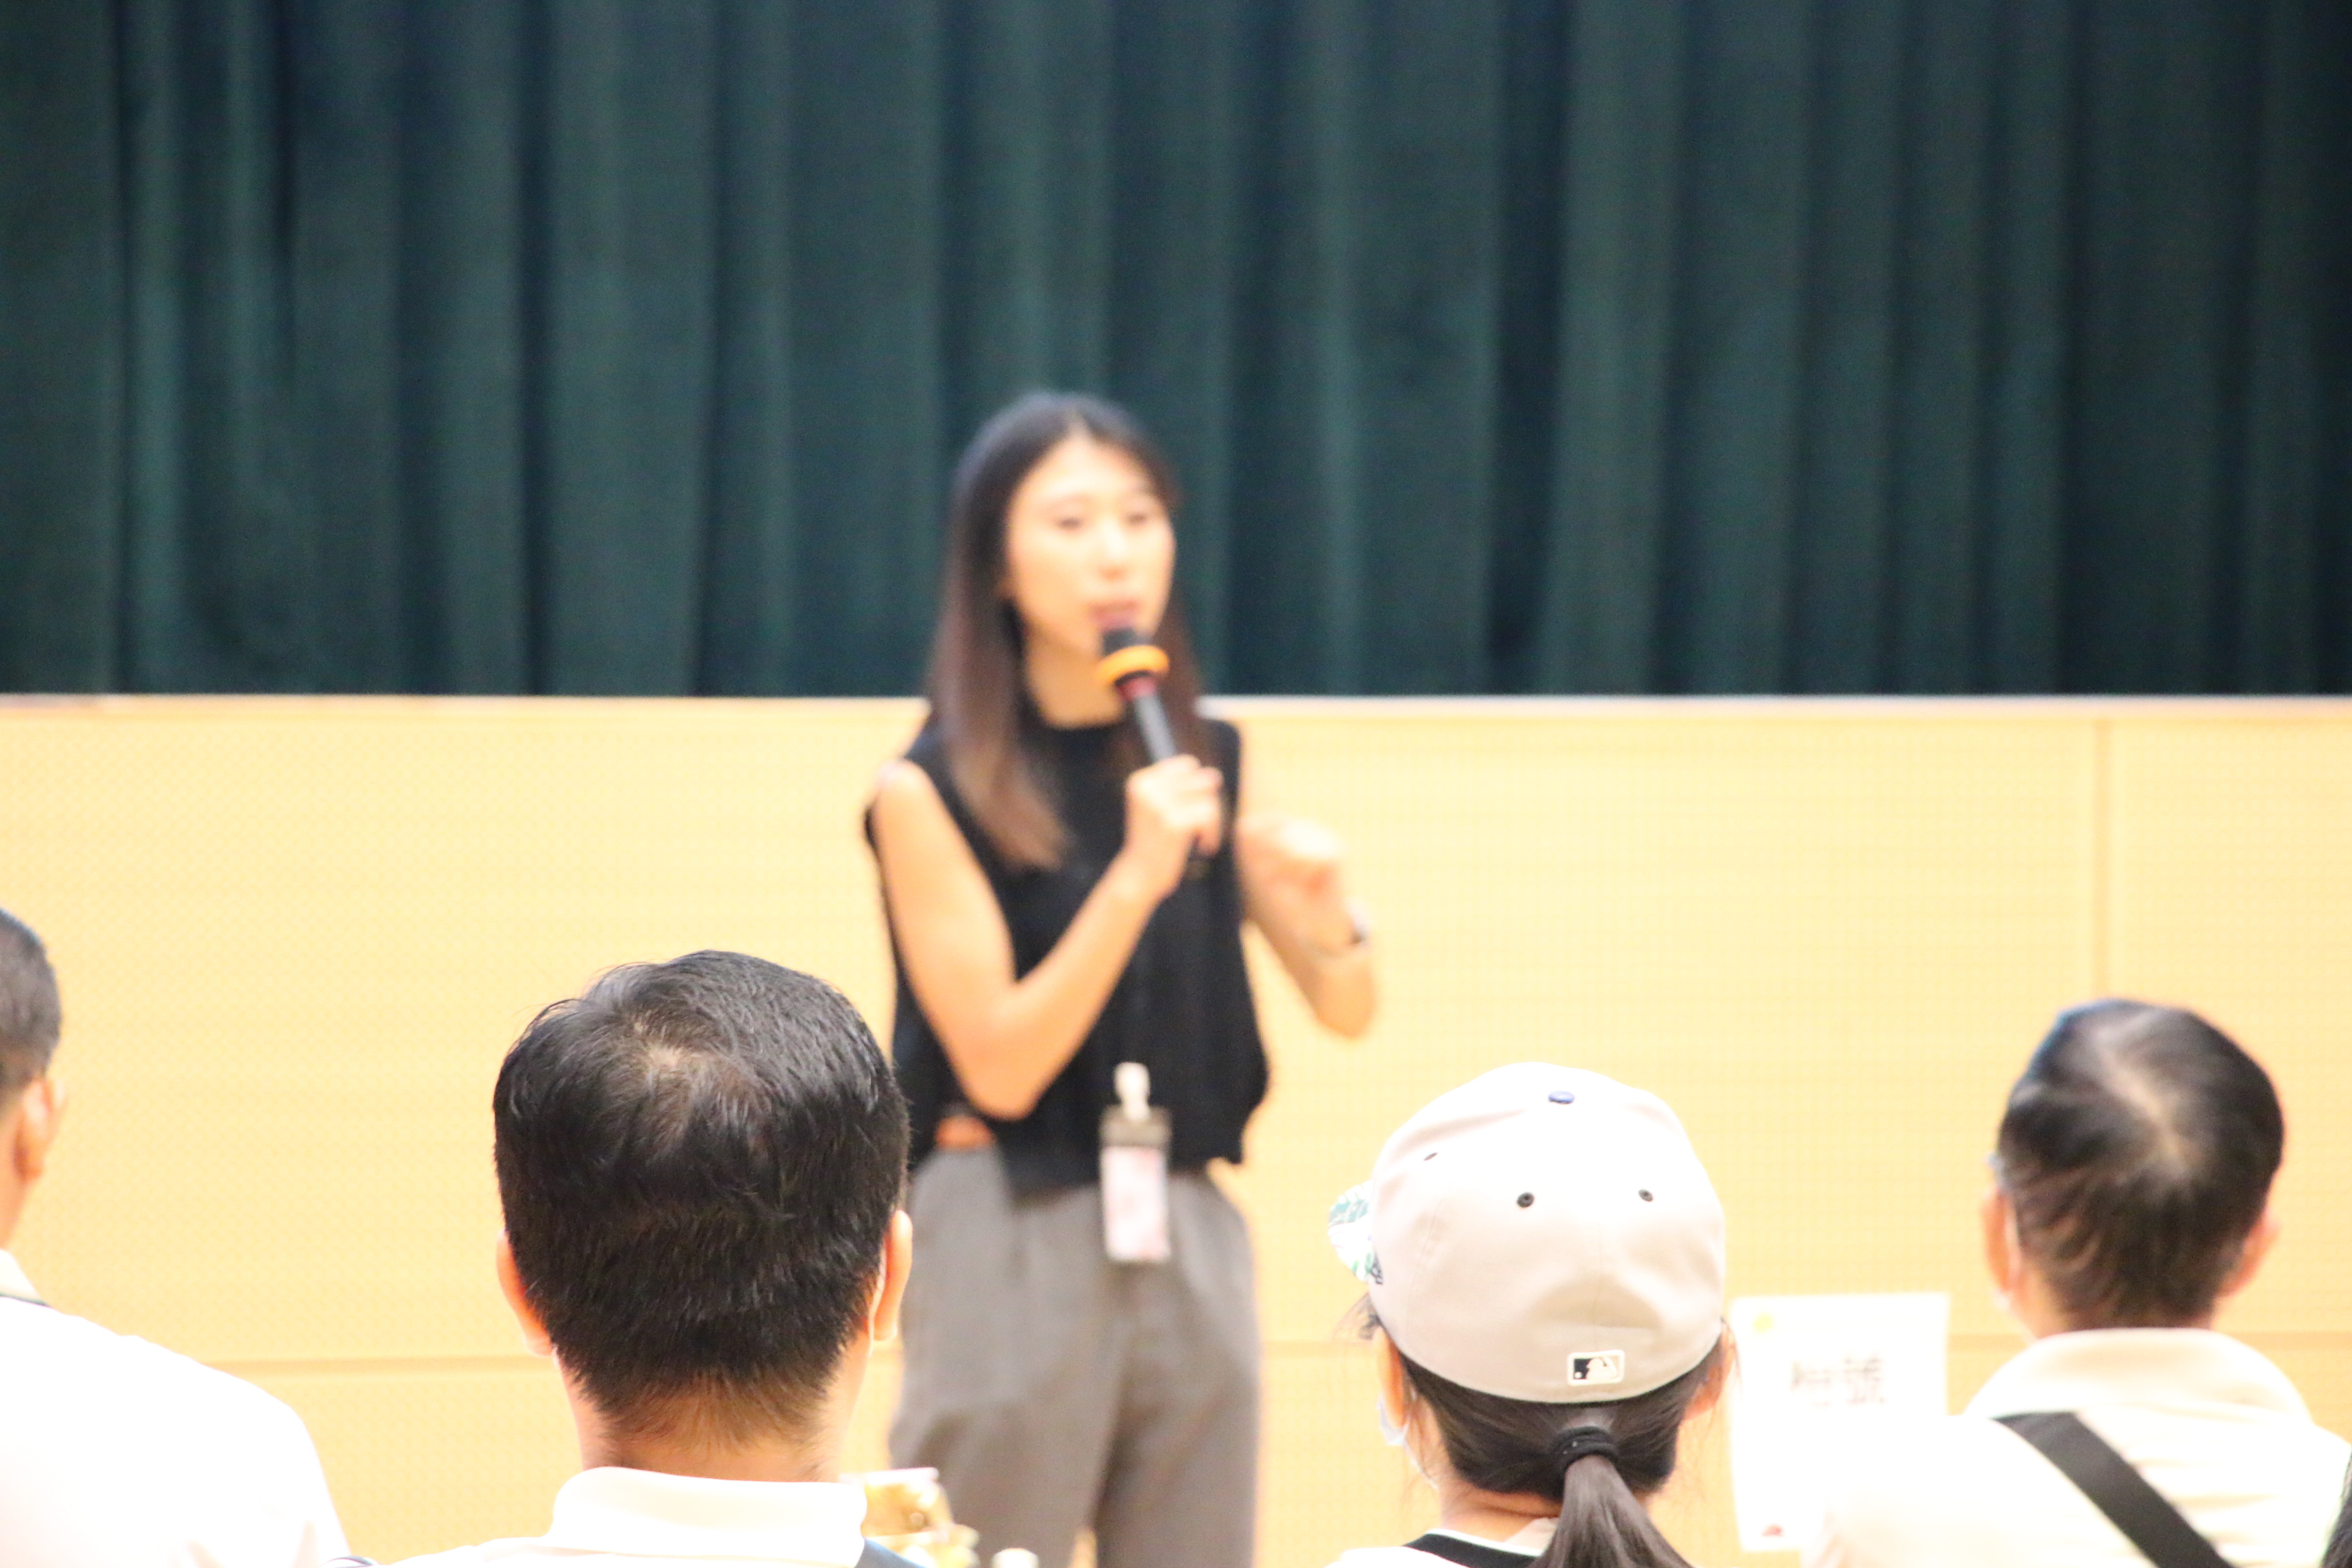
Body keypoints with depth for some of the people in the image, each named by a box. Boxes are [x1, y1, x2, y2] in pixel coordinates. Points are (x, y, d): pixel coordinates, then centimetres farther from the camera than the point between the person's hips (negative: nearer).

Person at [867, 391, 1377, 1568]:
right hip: (1013, 1241, -5)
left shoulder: (1206, 760, 7)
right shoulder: (933, 792, -7)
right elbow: (998, 1067, -12)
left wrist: (1323, 903, -14)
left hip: (1192, 1237, 5)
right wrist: (1136, 878, -22)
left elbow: (1347, 1011, 8)